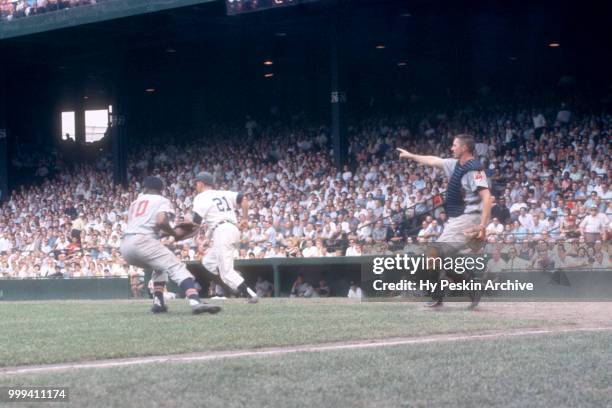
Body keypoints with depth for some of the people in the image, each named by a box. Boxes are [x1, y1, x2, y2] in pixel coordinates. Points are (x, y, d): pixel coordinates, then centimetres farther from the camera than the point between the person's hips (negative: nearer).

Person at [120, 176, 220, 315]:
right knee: (177, 267, -13)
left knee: (159, 266, 30)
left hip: (125, 247, 6)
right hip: (142, 241, -6)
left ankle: (158, 302, 12)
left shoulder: (136, 202, 30)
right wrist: (174, 233, 7)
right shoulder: (162, 200, 12)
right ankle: (196, 302, -36)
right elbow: (161, 221, -9)